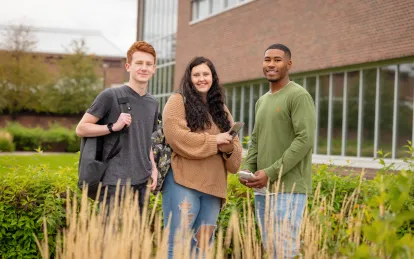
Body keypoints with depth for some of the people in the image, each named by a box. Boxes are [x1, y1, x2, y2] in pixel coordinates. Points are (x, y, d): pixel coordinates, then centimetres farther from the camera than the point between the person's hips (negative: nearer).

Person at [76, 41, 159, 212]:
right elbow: (81, 129, -4)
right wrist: (113, 127, -17)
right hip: (116, 182, -6)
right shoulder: (110, 96, -5)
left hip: (142, 182, 6)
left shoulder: (153, 103, 14)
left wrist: (153, 167, 10)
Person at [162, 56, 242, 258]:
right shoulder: (178, 101, 2)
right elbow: (175, 136, -14)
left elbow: (235, 146, 15)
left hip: (213, 186, 6)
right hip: (183, 182, -6)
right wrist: (214, 140, -11)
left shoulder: (221, 109, 20)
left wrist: (230, 149, -9)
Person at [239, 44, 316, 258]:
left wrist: (271, 173, -18)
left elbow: (305, 140, -15)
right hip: (262, 189, 8)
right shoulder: (262, 101, 19)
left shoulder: (299, 96, -6)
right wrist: (247, 170, 1)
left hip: (289, 188, -8)